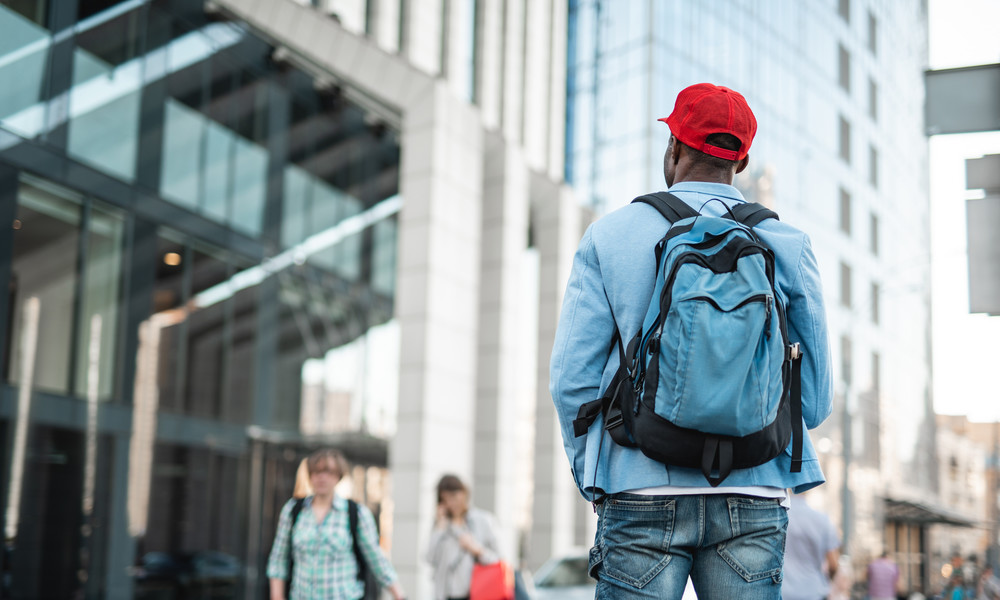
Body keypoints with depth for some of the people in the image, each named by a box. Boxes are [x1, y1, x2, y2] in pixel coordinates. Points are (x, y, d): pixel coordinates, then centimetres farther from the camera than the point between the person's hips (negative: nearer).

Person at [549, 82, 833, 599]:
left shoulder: (608, 236, 3)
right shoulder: (787, 245, 6)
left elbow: (572, 378, 0)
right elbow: (815, 399, 7)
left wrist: (594, 481, 14)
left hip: (644, 496, -1)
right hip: (753, 503, 2)